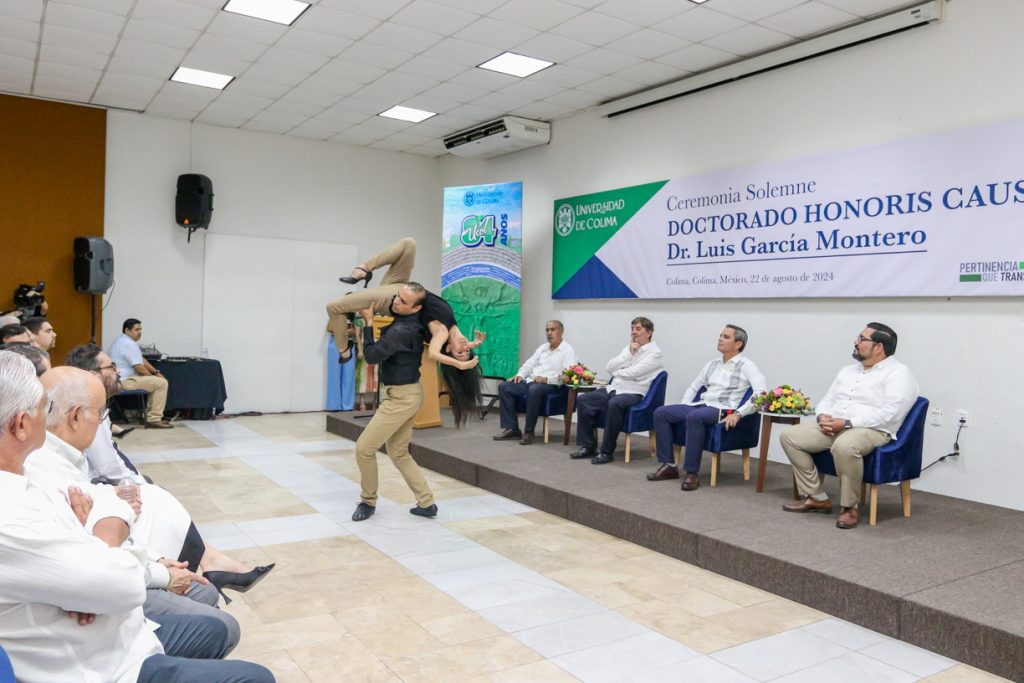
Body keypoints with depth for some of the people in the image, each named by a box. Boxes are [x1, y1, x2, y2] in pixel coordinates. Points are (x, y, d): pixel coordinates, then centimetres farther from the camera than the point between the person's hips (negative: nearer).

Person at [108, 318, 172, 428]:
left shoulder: (123, 341, 17)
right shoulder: (129, 344, -18)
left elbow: (142, 360, 20)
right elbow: (139, 368, -20)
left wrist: (156, 372, 11)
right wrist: (153, 376, -4)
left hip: (119, 380, 11)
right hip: (125, 381, -11)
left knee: (156, 380, 22)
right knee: (162, 383, -16)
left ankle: (150, 414, 19)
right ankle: (154, 419, -15)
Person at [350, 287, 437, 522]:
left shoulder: (401, 331, -25)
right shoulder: (412, 324, 3)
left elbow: (371, 356, -18)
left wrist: (368, 322, -11)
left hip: (401, 397, -10)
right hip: (405, 394, 10)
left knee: (364, 448, -3)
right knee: (399, 453, 15)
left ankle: (368, 501, 15)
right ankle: (426, 503, 16)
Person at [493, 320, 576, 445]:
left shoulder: (568, 351, -1)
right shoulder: (542, 348, 22)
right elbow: (529, 364, 22)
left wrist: (546, 379, -25)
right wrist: (520, 375, 1)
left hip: (550, 385, -8)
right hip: (530, 382, 8)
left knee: (534, 389, -40)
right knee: (504, 387, -10)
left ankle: (528, 431, -27)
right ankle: (512, 429, -14)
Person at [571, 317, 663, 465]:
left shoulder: (654, 352, -5)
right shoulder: (628, 348, 17)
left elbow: (633, 372, -17)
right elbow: (610, 367, 4)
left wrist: (616, 372, 2)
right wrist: (629, 353, -5)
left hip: (633, 394, -8)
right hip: (614, 389, 8)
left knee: (614, 404, -38)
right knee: (583, 399, -9)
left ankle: (607, 451, -26)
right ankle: (588, 446, -4)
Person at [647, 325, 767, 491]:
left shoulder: (746, 365, -1)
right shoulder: (713, 364, 20)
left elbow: (762, 392, -15)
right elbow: (693, 387, 28)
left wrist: (738, 414, -23)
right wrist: (682, 409, 12)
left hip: (722, 410, -7)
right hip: (700, 404, 7)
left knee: (694, 417, -38)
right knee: (661, 413, -10)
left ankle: (692, 473, -31)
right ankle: (668, 466, -8)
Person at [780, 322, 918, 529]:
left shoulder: (898, 373, -5)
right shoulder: (848, 370, 20)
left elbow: (889, 414, -18)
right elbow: (827, 400, 20)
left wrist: (847, 423, -23)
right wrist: (823, 417, -5)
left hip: (872, 431, -8)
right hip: (833, 428, 8)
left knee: (844, 446, -41)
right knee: (789, 436, -7)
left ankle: (849, 508, -20)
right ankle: (816, 497, 0)